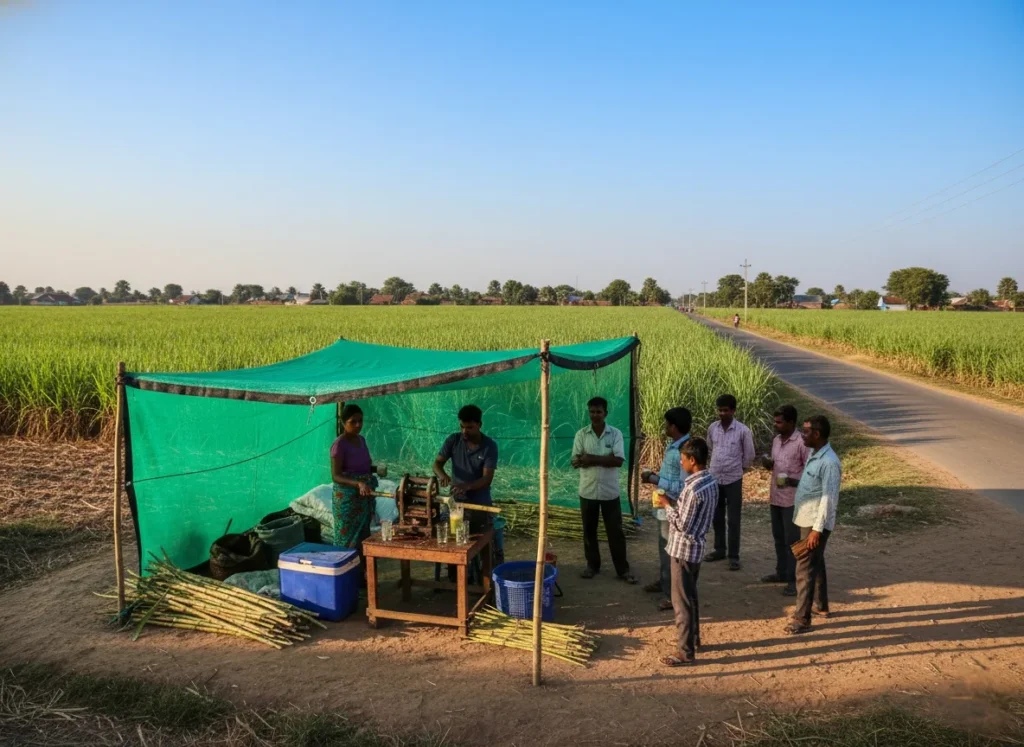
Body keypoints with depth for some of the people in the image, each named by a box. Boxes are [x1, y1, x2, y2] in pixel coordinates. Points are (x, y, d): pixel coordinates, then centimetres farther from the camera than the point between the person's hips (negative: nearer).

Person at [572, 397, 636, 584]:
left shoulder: (616, 433, -4)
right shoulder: (581, 434, -2)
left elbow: (618, 461, -15)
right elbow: (576, 462, -9)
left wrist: (592, 459, -21)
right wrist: (604, 460, -21)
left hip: (610, 491, -1)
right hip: (588, 491, 1)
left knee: (615, 531, 5)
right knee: (589, 531, 11)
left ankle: (623, 569, 16)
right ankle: (592, 565, 27)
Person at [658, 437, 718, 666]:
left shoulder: (693, 488, -27)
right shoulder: (711, 481, 3)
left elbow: (682, 525, -23)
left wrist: (668, 505, -10)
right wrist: (676, 503, 7)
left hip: (684, 549, -10)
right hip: (697, 546, 10)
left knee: (681, 601, 1)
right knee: (690, 596, 22)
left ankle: (686, 652, 9)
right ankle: (693, 639, 35)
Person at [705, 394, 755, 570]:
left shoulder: (743, 431, -12)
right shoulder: (712, 428, 0)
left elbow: (749, 456, -1)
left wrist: (737, 468, 8)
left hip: (733, 480, -4)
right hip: (714, 478, 4)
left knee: (733, 520, 1)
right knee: (717, 517, 14)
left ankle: (733, 556, 9)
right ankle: (720, 550, 27)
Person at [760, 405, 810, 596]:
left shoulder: (801, 443, -16)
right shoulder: (776, 440, 8)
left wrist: (794, 481, -26)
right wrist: (769, 464, -3)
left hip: (792, 499, -8)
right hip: (775, 496, 8)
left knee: (792, 540, -1)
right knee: (778, 537, 17)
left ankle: (794, 580, 8)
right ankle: (781, 573, 31)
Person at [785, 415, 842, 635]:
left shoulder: (829, 462, -23)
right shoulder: (813, 455, 7)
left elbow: (828, 499, -24)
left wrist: (818, 529, -24)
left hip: (816, 523, -10)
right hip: (807, 519, 10)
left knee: (805, 568, -6)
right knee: (815, 563, 21)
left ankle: (802, 619, 1)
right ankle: (821, 606, 37)